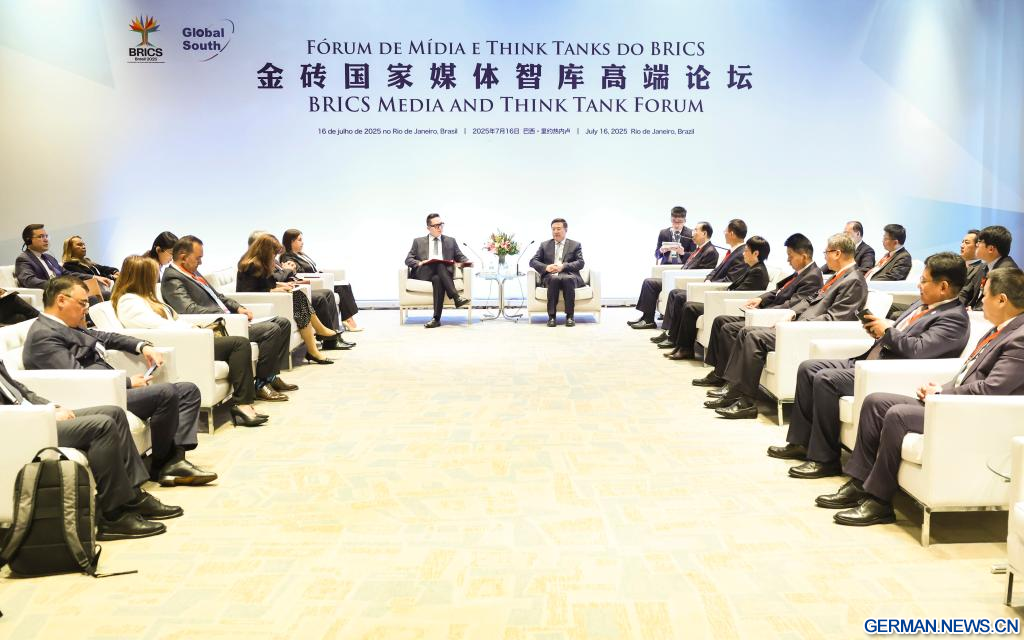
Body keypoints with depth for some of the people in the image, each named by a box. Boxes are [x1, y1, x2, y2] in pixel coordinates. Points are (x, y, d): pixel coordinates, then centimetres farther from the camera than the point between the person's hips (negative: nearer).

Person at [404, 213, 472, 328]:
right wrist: (419, 263, -10)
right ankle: (456, 297, -47)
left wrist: (467, 261, -6)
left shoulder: (450, 241, 23)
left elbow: (460, 257, 19)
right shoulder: (418, 242, 20)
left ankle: (436, 318, -44)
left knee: (437, 279, -37)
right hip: (424, 274, -1)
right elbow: (408, 260, 12)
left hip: (444, 273, 1)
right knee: (439, 264, -36)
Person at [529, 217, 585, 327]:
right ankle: (551, 315, -33)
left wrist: (563, 266, -15)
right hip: (550, 276, 1)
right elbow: (533, 261, 11)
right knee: (554, 279, -36)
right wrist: (546, 267, -11)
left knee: (568, 279, -37)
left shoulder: (575, 245, 17)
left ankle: (569, 316, -31)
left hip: (568, 275, -1)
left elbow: (580, 263, 2)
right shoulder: (544, 245, 21)